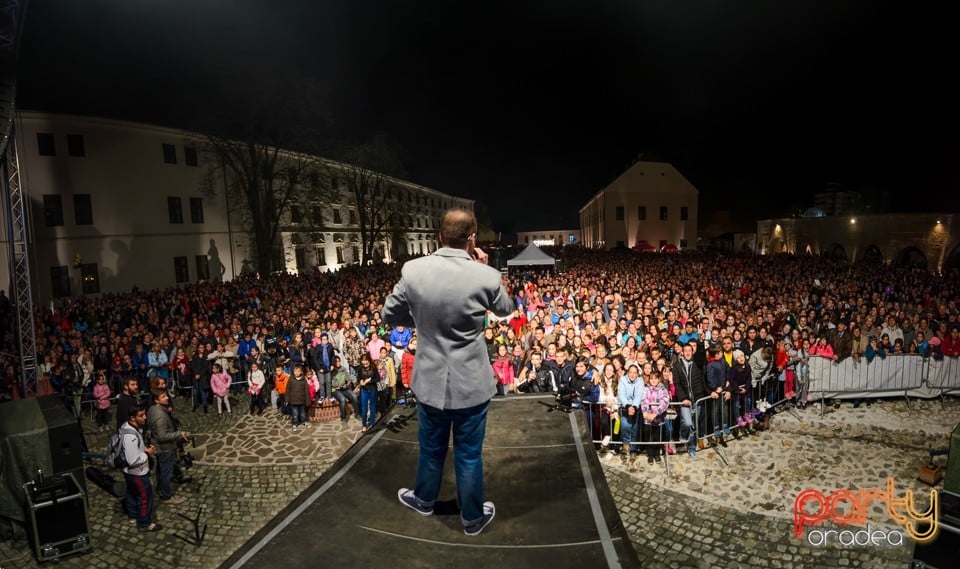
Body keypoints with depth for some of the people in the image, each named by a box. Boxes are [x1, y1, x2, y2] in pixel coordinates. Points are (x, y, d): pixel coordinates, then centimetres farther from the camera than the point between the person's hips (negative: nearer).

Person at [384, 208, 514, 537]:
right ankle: (473, 518, 36)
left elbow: (390, 316, 1)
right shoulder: (486, 275, -18)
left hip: (429, 380, 2)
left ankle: (423, 499, 48)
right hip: (472, 383, -2)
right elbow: (505, 309, 4)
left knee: (431, 447, 24)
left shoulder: (413, 270, -13)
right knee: (469, 454, 16)